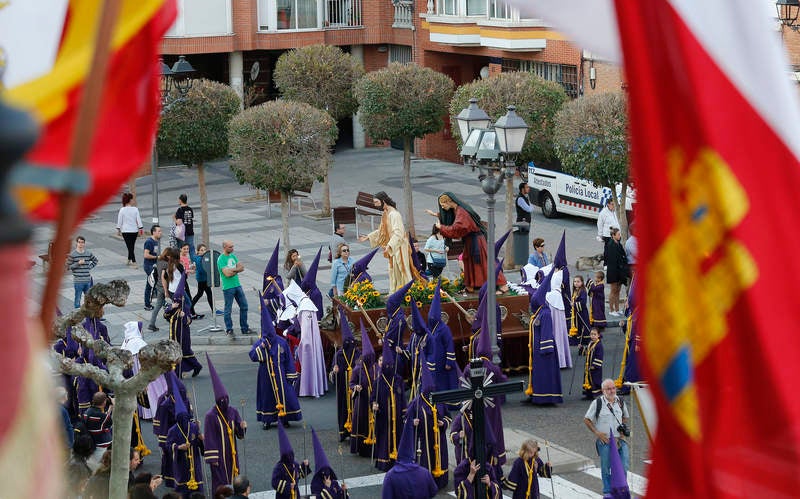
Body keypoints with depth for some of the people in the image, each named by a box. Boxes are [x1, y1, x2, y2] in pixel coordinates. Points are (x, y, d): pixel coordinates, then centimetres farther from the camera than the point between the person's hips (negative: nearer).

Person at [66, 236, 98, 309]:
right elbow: (68, 266, -8)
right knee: (78, 298, 0)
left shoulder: (88, 253, 6)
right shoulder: (72, 254, -7)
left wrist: (90, 267, 8)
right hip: (78, 281, -4)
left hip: (88, 280, 4)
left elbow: (95, 260, 22)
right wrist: (78, 263, -18)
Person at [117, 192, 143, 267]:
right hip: (134, 230, 2)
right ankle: (129, 260, 30)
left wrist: (118, 229, 8)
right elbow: (138, 220, -3)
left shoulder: (122, 210, -10)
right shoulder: (135, 209, -7)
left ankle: (134, 262, -11)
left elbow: (119, 220, -3)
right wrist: (141, 228, 6)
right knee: (132, 246, 18)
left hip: (126, 231, -2)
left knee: (130, 246, -2)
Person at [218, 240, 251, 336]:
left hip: (237, 285, 7)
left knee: (244, 306, 9)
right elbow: (227, 273, -20)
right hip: (228, 288, -7)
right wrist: (237, 269, -7)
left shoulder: (233, 256, 12)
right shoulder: (221, 259, -11)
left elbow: (242, 268, 5)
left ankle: (245, 328, 18)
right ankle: (229, 330, 9)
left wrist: (232, 271, -11)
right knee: (228, 310, -1)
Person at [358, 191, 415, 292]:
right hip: (392, 248, 9)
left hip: (398, 247, -9)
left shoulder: (394, 214, -20)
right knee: (393, 272, 14)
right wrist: (368, 237, 19)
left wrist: (389, 246, -35)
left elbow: (398, 233, -27)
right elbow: (381, 231, 23)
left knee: (400, 271, -6)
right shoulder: (385, 214, 10)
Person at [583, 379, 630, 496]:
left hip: (620, 439, 3)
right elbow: (586, 420, -1)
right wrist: (597, 433, -8)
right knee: (606, 467, 5)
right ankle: (608, 491, 18)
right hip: (604, 440, -3)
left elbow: (625, 417, 24)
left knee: (624, 465, -2)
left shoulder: (620, 402, 6)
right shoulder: (597, 403, -7)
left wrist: (624, 427, 5)